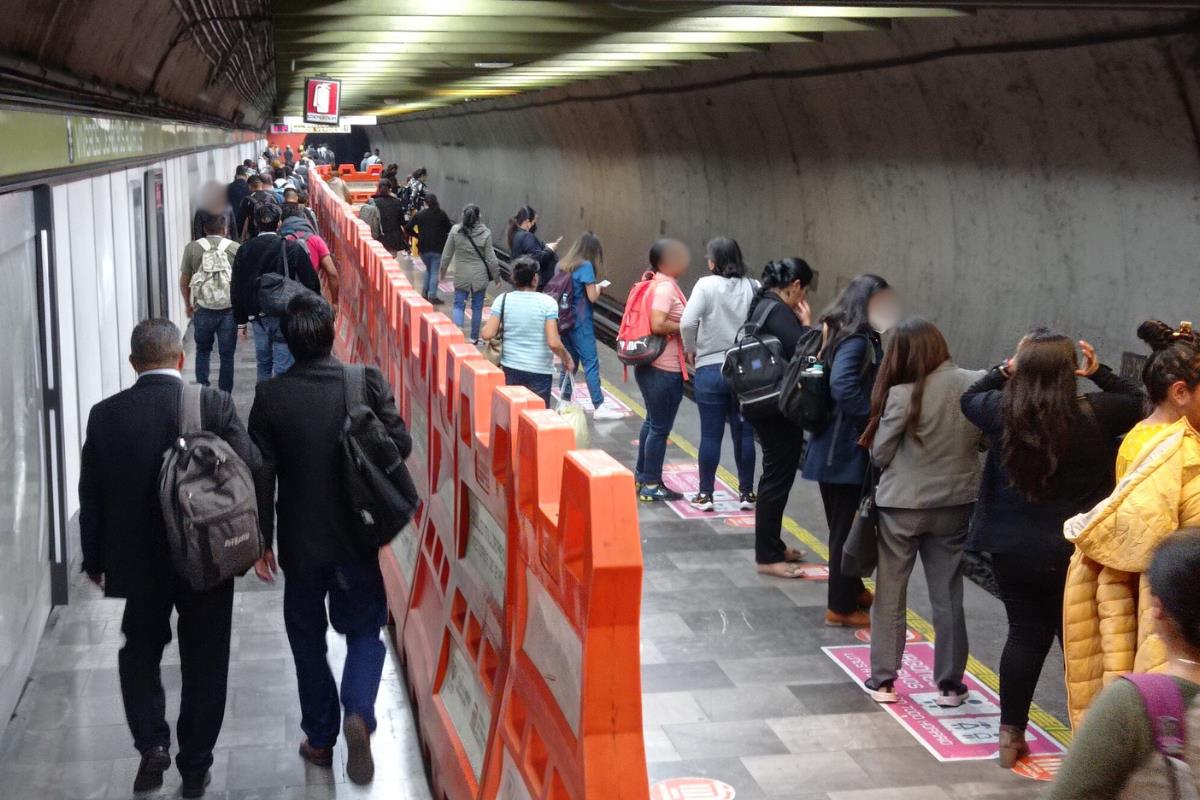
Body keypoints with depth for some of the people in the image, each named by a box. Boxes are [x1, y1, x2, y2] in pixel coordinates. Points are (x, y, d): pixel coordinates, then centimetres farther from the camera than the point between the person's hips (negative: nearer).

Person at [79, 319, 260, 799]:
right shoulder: (215, 405, -13)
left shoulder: (106, 415, -8)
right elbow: (251, 469, -17)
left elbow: (91, 495, -2)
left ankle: (152, 743, 7)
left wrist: (95, 560, 9)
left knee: (140, 651, 23)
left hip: (140, 562, 1)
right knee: (204, 664, 14)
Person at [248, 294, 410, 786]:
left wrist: (261, 541, 2)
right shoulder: (366, 383, -11)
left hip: (300, 542, 0)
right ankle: (358, 713, -9)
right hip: (358, 539, 0)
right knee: (364, 630, 15)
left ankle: (320, 738, 24)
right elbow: (400, 445, -9)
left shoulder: (271, 397, -10)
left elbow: (261, 474, -7)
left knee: (308, 637, 18)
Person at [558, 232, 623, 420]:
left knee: (569, 362, 15)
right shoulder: (586, 266, -12)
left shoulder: (565, 265, 10)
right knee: (591, 363, -5)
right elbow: (592, 297, -15)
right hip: (581, 323, -8)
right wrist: (599, 286, 5)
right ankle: (599, 407, -5)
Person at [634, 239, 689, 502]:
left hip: (650, 365, 10)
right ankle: (651, 485, 7)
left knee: (653, 421, 22)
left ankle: (642, 475, 32)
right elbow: (658, 324, -28)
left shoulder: (655, 284, 11)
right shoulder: (666, 287, -18)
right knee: (660, 427, -1)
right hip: (665, 369, -10)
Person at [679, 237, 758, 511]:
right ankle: (746, 493, 18)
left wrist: (691, 349, -1)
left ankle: (705, 494, 12)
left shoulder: (706, 285, -10)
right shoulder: (754, 288, -2)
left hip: (710, 369, -2)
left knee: (710, 434, 5)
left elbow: (687, 322, -18)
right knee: (744, 433, 10)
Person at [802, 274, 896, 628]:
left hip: (832, 449, 9)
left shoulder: (839, 334, 9)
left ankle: (853, 589, 38)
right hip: (847, 451, -9)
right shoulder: (856, 341, -18)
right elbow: (842, 385, -32)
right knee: (847, 526, 2)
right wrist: (873, 416, -22)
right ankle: (841, 608, 11)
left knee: (845, 523, 22)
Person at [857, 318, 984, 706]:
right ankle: (949, 684, 21)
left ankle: (883, 679, 19)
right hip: (956, 504, 3)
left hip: (902, 505, -3)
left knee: (890, 593, 12)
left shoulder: (902, 395, -19)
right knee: (948, 595, 13)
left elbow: (879, 453, -9)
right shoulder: (977, 384, -9)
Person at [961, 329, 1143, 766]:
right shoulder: (1095, 414, -14)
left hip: (1011, 548, 2)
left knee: (1026, 633, 14)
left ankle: (1010, 734, 20)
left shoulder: (1001, 411, -9)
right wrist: (1099, 372, 5)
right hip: (1074, 550, -2)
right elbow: (1135, 401, 6)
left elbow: (969, 398, 14)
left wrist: (1002, 371, 11)